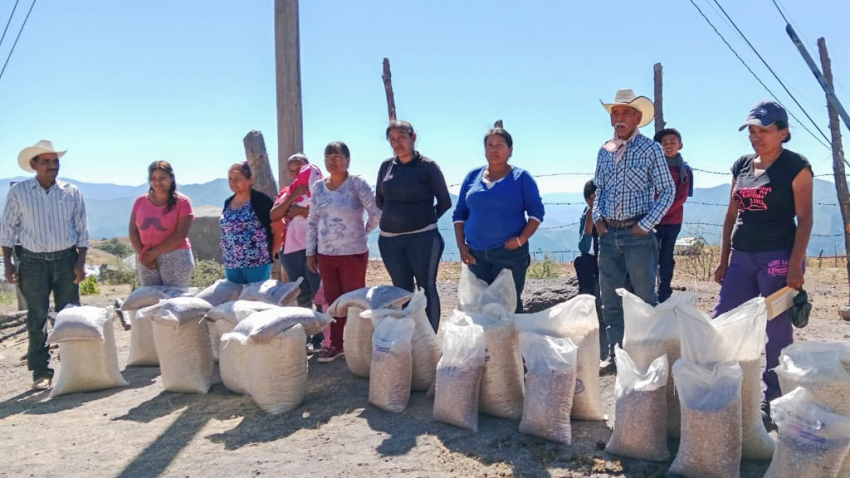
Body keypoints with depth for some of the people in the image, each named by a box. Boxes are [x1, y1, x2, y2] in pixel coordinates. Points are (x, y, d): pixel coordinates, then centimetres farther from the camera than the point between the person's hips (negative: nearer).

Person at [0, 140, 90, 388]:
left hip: (66, 260, 1)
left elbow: (82, 230, 5)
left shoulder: (72, 192, 4)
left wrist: (80, 263, -2)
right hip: (33, 262, -1)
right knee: (36, 319, 4)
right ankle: (41, 372, 11)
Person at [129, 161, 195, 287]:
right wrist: (142, 254, -8)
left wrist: (153, 253, -11)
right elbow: (133, 232, 8)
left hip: (175, 258, -4)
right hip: (146, 259, 4)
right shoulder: (140, 201, 10)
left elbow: (181, 234, -9)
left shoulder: (182, 202, -2)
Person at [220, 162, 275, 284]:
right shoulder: (228, 202, 13)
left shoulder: (261, 200, -8)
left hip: (257, 262, -7)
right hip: (231, 265, 7)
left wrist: (271, 253, -5)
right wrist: (226, 257, 14)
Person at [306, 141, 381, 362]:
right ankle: (336, 344, 22)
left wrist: (364, 230, 2)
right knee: (332, 301, 11)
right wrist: (310, 252, 7)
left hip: (353, 253, -5)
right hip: (325, 255, 5)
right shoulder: (318, 187, 7)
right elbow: (312, 222, 10)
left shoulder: (357, 183, -9)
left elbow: (376, 213, -11)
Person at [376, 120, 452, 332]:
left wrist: (425, 219, 8)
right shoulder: (386, 166, 8)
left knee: (427, 288, -3)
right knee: (401, 290, 11)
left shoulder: (427, 166, -4)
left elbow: (445, 202, 2)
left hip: (422, 237, -4)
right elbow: (379, 200, 19)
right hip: (389, 239, 5)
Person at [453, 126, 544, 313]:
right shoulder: (473, 176, 10)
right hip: (475, 254, 4)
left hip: (510, 253, -4)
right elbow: (459, 214, 13)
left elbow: (536, 212, -1)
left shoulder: (521, 177, 1)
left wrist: (521, 240, -14)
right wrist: (461, 246, 3)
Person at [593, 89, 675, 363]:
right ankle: (615, 353, 20)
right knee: (610, 298, 10)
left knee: (644, 297, 2)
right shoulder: (605, 151, 10)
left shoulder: (650, 149, -3)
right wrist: (597, 217, 3)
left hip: (637, 234, -5)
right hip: (609, 234, 5)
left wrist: (646, 225, -10)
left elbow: (667, 190, -4)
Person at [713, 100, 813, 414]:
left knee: (777, 330, 0)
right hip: (742, 258, 6)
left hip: (778, 257, -6)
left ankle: (774, 397, 13)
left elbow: (804, 218, -9)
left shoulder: (795, 167, -4)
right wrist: (724, 259, 12)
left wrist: (796, 264, -17)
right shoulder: (741, 166, 12)